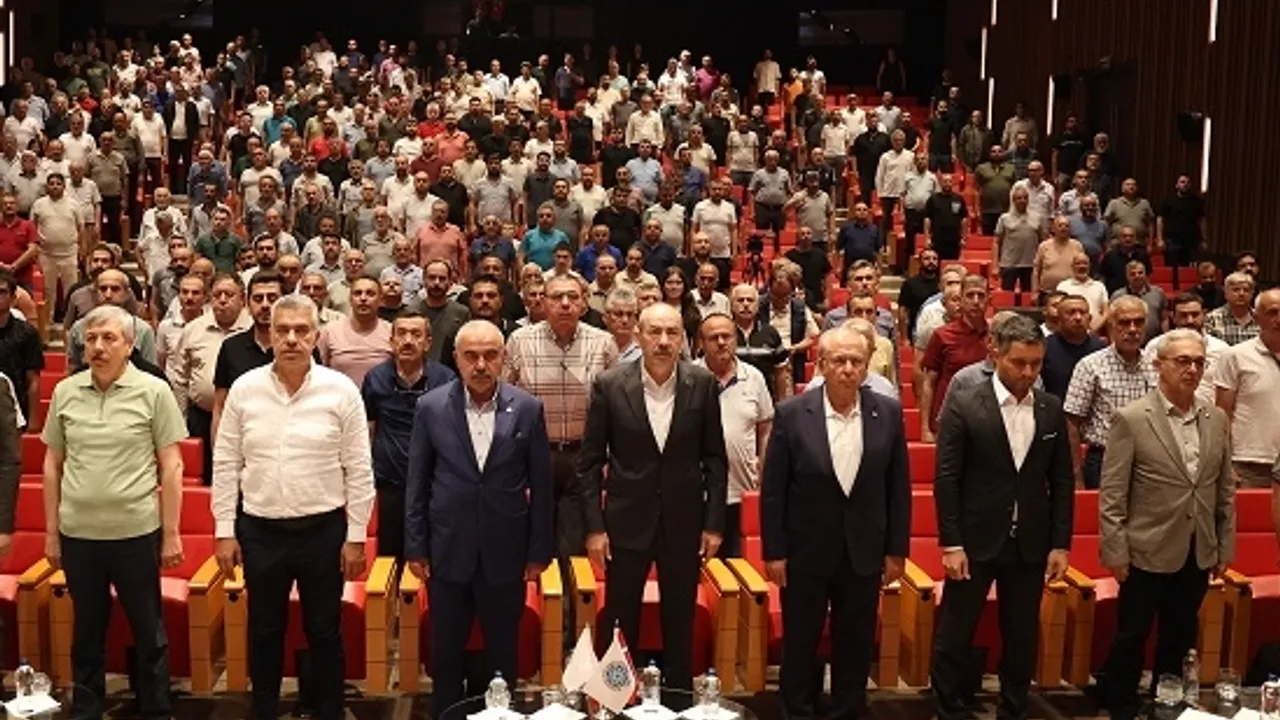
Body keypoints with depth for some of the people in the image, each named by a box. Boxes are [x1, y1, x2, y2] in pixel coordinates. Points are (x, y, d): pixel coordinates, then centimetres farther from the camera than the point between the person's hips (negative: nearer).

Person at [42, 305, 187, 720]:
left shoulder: (153, 391, -5)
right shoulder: (65, 392, 4)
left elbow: (171, 466, -3)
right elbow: (52, 465, 10)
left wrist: (170, 534, -5)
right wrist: (51, 532, 8)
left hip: (137, 531, -2)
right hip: (78, 533, 3)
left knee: (148, 631, 9)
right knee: (87, 631, 15)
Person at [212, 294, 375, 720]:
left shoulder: (341, 390, -7)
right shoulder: (244, 389, -2)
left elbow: (358, 470, -4)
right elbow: (226, 465, 3)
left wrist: (356, 536, -4)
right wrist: (224, 531, 1)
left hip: (323, 529, -1)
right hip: (259, 530, 2)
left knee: (324, 632, 11)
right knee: (264, 632, 15)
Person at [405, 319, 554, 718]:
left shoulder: (528, 408, -5)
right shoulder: (431, 407, -4)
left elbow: (541, 485, 0)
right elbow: (417, 483, 1)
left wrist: (540, 550, 0)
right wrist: (415, 547, 0)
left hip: (505, 553, 0)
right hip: (448, 551, 0)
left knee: (503, 653, 12)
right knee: (446, 653, 13)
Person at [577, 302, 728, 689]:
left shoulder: (703, 384, -4)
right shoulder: (609, 385, -7)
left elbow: (715, 458, 2)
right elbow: (590, 461, -2)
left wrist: (714, 523, -1)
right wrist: (594, 526, -6)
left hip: (684, 523, 1)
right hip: (627, 522, -1)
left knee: (680, 626, 12)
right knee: (620, 624, 9)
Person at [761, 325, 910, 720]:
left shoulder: (888, 412, -4)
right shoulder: (792, 414, -9)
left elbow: (898, 487, 2)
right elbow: (773, 491, -5)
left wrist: (896, 550, 2)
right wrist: (774, 552, -6)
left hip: (864, 553, 2)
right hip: (805, 553, -1)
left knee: (856, 648, 12)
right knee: (800, 646, 11)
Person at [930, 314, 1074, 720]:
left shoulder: (1051, 410, 4)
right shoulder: (963, 407, -8)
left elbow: (1062, 482, 7)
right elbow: (947, 480, -8)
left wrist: (1060, 543, 3)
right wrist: (951, 544, -11)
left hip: (1030, 545, 3)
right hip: (975, 542, -3)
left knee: (1022, 638, 12)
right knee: (954, 636, 4)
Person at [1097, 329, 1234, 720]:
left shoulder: (1217, 419, 4)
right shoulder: (1131, 419, -11)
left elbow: (1225, 490, 10)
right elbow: (1111, 494, -11)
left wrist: (1225, 547, 9)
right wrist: (1115, 552, -12)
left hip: (1198, 554, 5)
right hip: (1148, 552, -4)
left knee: (1180, 637, 16)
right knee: (1132, 635, 8)